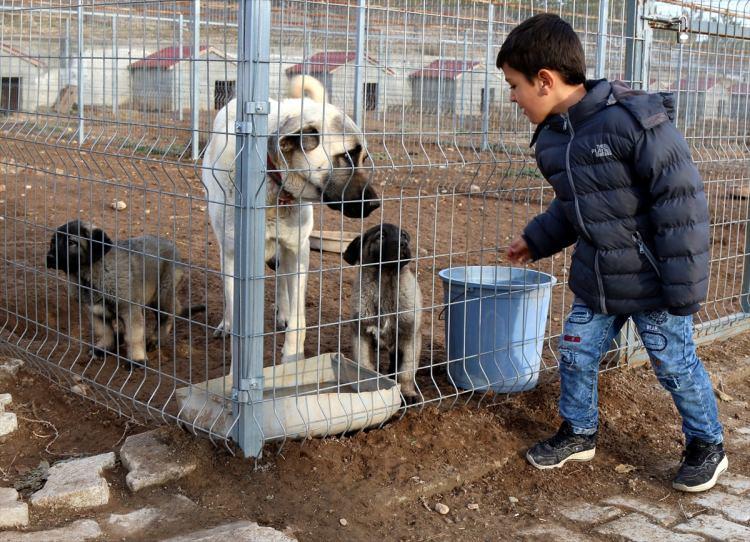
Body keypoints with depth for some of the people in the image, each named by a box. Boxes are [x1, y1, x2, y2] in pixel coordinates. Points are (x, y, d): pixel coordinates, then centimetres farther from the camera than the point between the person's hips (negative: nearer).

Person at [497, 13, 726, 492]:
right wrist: (537, 240, 23)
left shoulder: (636, 120, -24)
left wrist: (685, 285, -22)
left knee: (676, 365, 7)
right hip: (596, 281, 7)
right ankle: (579, 433, 34)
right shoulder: (552, 138, 0)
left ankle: (708, 446, 29)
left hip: (652, 284, -6)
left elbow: (681, 203, -23)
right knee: (577, 354, 11)